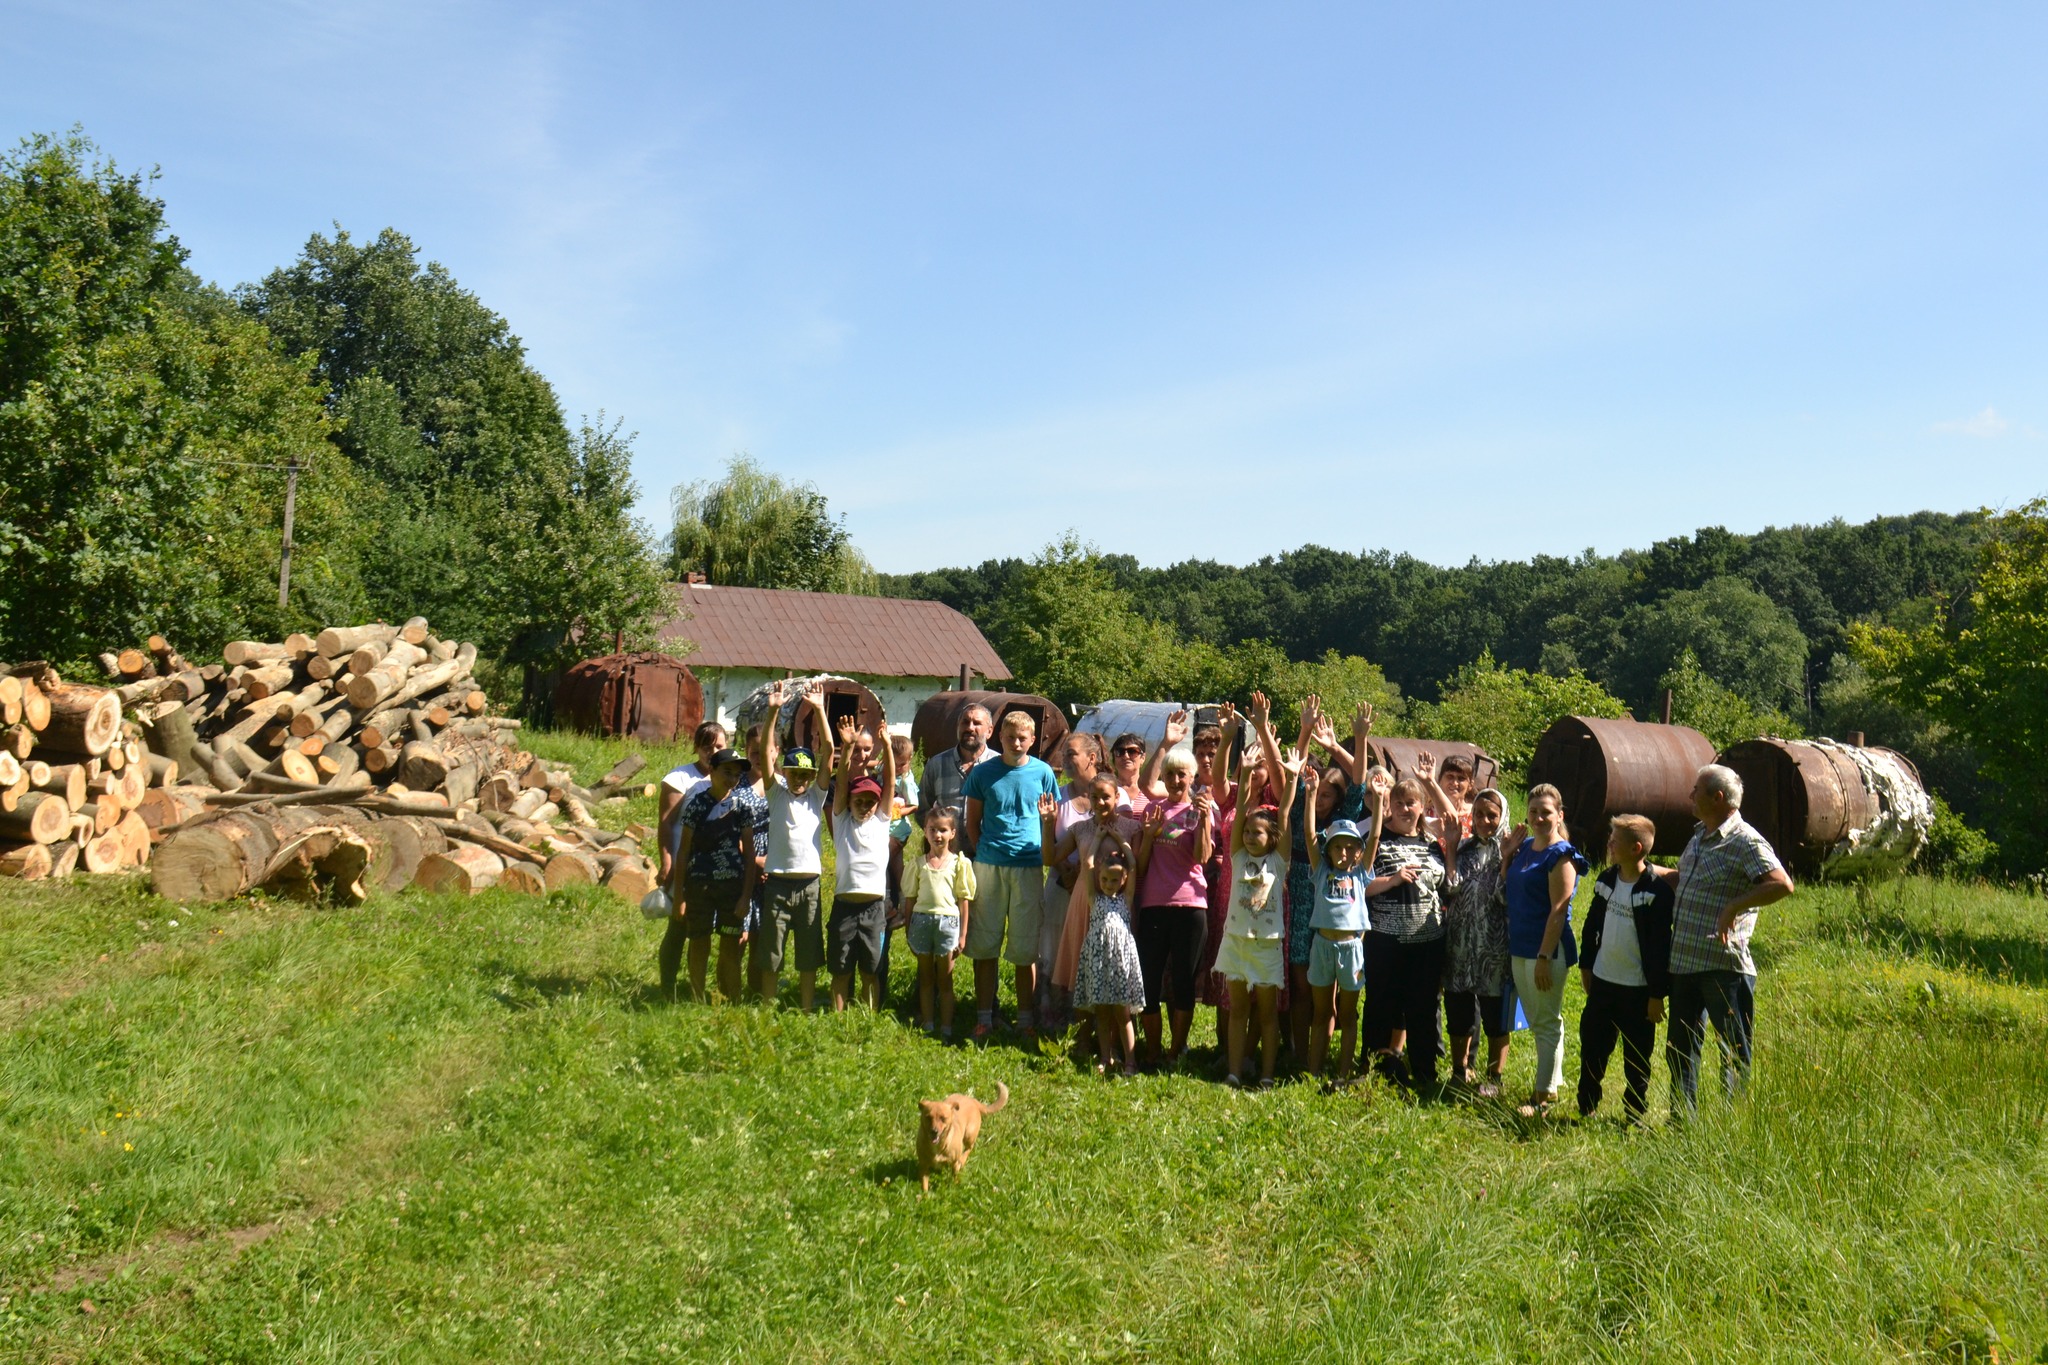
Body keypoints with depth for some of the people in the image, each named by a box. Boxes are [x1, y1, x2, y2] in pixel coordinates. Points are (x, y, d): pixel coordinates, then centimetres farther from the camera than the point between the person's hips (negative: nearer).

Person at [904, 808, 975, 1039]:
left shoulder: (959, 863, 2)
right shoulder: (919, 864, 7)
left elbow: (964, 900, 2)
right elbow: (910, 898, 10)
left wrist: (962, 935, -1)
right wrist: (908, 931, 7)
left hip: (948, 920, -2)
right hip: (922, 919, 2)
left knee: (945, 980, 4)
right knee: (926, 978, 8)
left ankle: (946, 1029, 9)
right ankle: (927, 1026, 15)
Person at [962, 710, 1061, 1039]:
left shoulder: (1043, 772, 3)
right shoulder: (983, 773, 3)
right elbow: (973, 820, 9)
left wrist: (1044, 854, 1)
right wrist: (982, 852, 1)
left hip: (1029, 867, 0)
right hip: (989, 866, 0)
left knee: (1026, 949, 5)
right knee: (985, 945, 5)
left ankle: (1026, 1019, 15)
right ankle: (984, 1018, 14)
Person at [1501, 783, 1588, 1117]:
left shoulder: (1561, 855, -13)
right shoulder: (1525, 847, 9)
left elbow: (1558, 910, -17)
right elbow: (1506, 889, 14)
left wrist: (1544, 957, -21)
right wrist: (1509, 852, 4)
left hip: (1545, 949, -8)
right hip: (1519, 947, 8)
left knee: (1547, 1023, 2)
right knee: (1537, 1022, 17)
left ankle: (1545, 1096, 10)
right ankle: (1552, 1078, 30)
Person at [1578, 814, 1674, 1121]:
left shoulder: (1656, 890, -15)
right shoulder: (1606, 880, 5)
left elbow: (1661, 945, -14)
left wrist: (1657, 994, -13)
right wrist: (1585, 965, 14)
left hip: (1638, 989, -6)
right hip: (1602, 982, 6)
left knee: (1636, 1058, 8)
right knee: (1592, 1048, 12)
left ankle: (1634, 1117, 21)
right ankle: (1585, 1108, 25)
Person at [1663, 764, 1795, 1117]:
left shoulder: (1745, 842, -13)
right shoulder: (1699, 835, 14)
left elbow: (1783, 885, -26)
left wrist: (1734, 906, -27)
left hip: (1723, 966, -9)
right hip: (1683, 962, 9)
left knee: (1736, 1049, 3)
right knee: (1679, 1047, 15)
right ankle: (1681, 1119, 26)